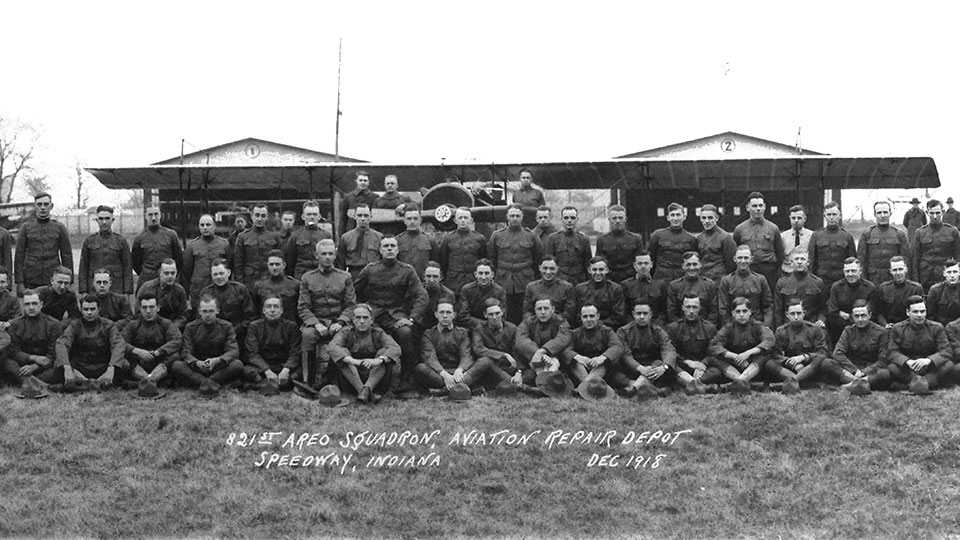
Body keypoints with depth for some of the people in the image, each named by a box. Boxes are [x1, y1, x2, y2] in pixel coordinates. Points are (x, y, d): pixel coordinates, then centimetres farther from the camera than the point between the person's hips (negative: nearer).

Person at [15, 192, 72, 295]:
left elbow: (67, 256, 6)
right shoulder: (26, 227, 6)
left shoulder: (59, 228, 5)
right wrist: (19, 283, -3)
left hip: (53, 281, -1)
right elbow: (19, 256, 5)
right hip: (30, 282, 1)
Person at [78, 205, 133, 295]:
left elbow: (127, 268, 3)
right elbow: (83, 268, 7)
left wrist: (127, 293, -4)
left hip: (116, 290, -1)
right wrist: (83, 292, -1)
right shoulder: (89, 241, 7)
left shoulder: (121, 241, 4)